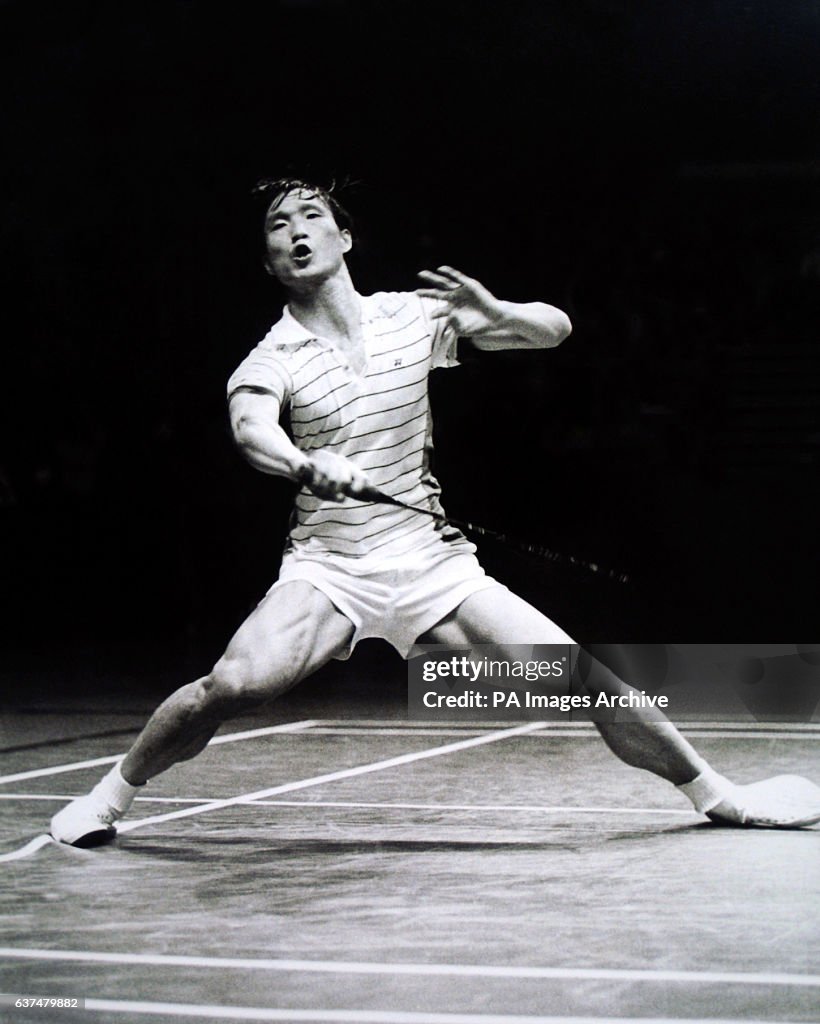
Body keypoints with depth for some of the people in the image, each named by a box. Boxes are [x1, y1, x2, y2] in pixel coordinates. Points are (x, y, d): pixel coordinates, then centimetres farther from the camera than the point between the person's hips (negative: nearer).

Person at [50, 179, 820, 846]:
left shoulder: (415, 315, 3)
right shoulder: (272, 357, -6)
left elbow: (555, 328, 6)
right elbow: (252, 427, -29)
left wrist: (497, 314, -17)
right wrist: (308, 465, -51)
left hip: (432, 562, 2)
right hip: (325, 567, -2)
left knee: (582, 679, -6)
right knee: (233, 684, -28)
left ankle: (713, 791, 15)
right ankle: (113, 792, -4)